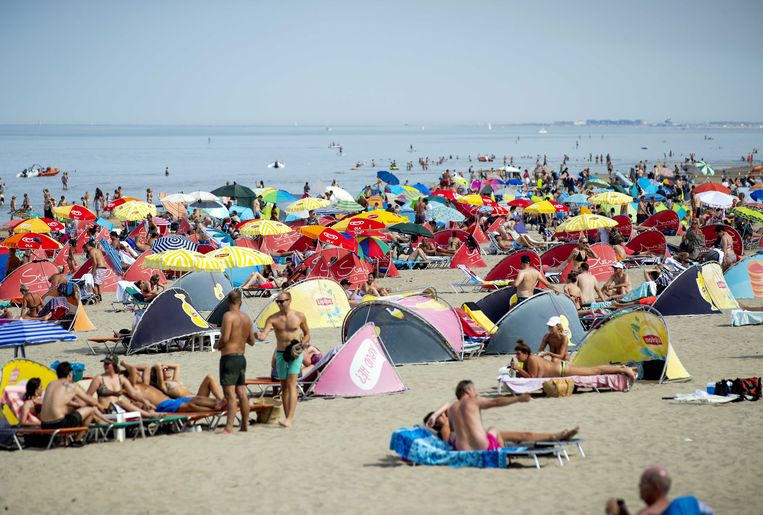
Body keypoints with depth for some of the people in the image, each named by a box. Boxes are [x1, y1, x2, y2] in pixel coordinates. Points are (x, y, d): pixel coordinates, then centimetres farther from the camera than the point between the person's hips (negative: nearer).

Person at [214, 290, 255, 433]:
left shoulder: (228, 316, -13)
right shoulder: (246, 318, 9)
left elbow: (225, 338, -22)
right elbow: (252, 341, 16)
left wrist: (217, 345, -3)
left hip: (229, 358, -8)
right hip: (241, 358, 8)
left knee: (230, 394, -11)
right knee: (242, 393, 13)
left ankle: (229, 427, -16)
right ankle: (245, 425, 18)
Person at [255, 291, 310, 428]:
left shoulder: (299, 316, -2)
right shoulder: (273, 318, -1)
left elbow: (307, 334, 11)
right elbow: (263, 335, -13)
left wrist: (301, 345, -7)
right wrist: (259, 336, -37)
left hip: (295, 355, -3)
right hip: (280, 354, 3)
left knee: (291, 385, -16)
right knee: (284, 387, 8)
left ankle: (289, 418, -24)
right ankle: (288, 418, 16)